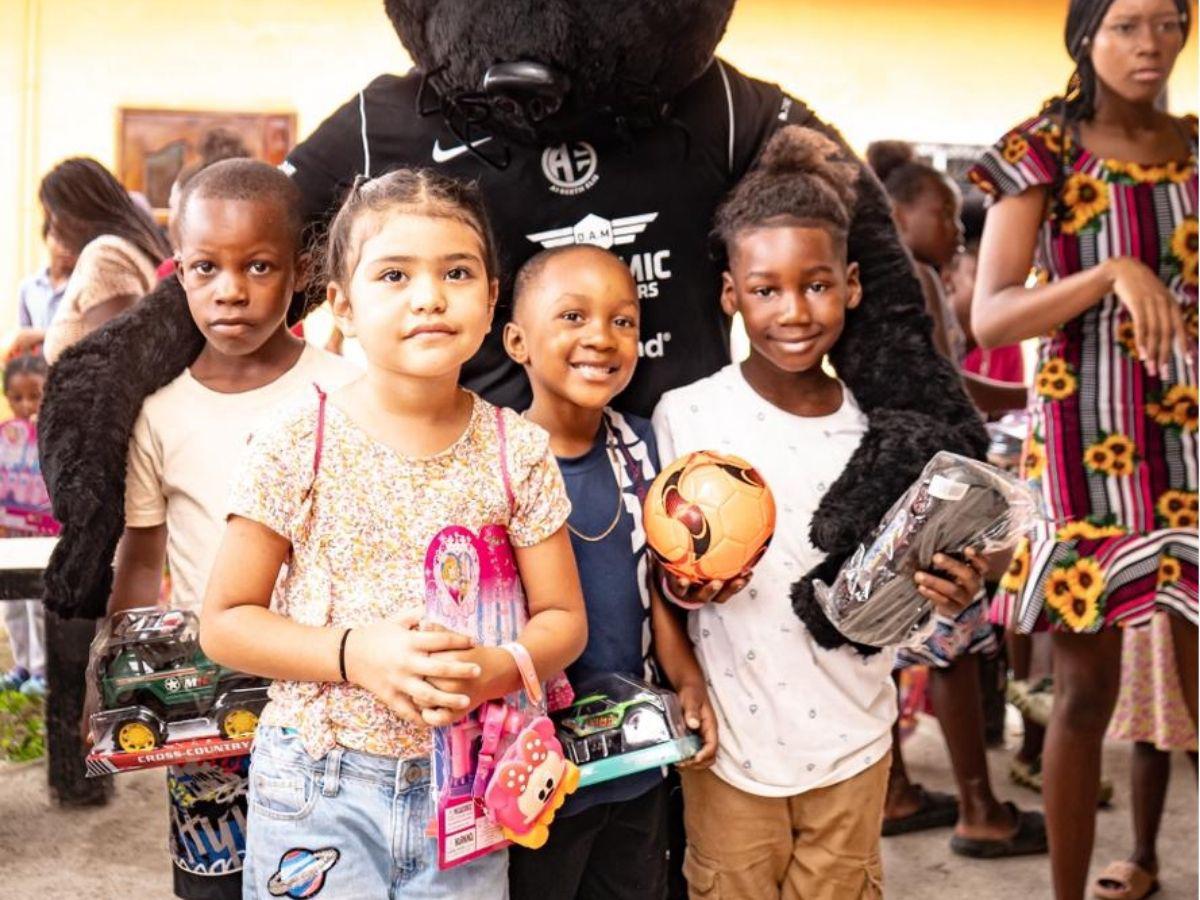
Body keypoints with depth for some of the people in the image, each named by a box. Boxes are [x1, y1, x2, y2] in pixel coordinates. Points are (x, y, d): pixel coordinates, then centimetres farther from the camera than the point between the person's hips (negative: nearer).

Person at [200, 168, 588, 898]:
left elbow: (563, 618, 2)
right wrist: (354, 653, -19)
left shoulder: (519, 450, -5)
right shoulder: (301, 445, -10)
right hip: (320, 788, -1)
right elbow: (224, 621, -5)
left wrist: (496, 668, -18)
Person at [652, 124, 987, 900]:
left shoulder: (878, 423, -3)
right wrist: (684, 582, -24)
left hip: (852, 740, 2)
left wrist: (947, 593, -15)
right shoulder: (685, 416, -12)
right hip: (730, 740, -2)